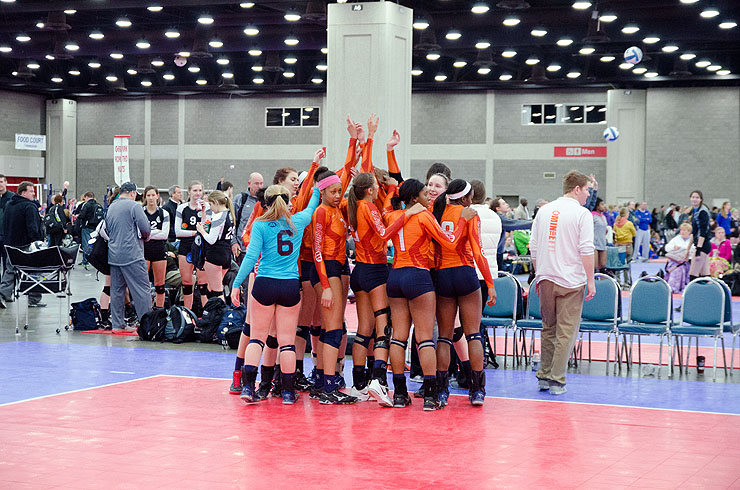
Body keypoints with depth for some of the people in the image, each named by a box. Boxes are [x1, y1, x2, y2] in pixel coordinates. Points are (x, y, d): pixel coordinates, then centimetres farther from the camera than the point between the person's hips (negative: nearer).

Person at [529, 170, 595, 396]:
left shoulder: (544, 210, 10)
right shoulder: (582, 214, -7)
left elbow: (533, 247, 13)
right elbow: (586, 250, -12)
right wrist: (591, 281, -7)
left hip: (546, 278, 5)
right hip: (570, 281, -5)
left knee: (548, 328, 16)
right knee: (566, 332, -1)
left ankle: (544, 376, 19)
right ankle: (557, 380, -2)